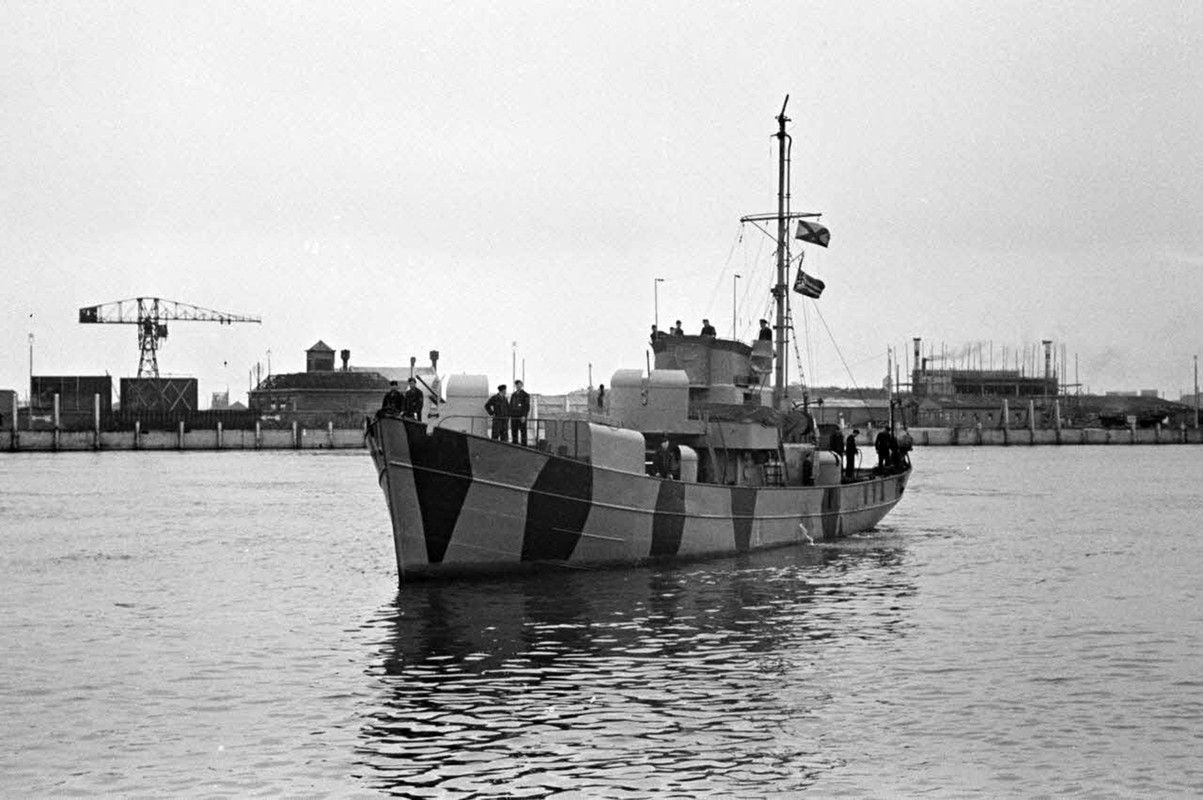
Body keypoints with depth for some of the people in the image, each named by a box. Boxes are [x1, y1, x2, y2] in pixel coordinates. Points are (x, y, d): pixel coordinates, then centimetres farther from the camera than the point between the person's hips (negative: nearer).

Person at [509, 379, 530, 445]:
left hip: (521, 417, -6)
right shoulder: (513, 395, 16)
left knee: (523, 432, -6)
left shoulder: (525, 395, -2)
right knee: (514, 432, 5)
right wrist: (509, 416, 12)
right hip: (514, 417, 6)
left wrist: (524, 416, -18)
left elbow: (527, 407, -8)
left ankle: (524, 446, -5)